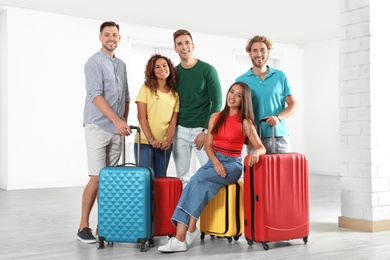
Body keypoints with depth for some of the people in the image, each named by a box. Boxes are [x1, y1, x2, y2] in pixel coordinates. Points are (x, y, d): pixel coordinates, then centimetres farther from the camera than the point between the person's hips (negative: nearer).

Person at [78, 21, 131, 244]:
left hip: (117, 130, 6)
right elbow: (95, 95, -17)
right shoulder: (94, 63, -6)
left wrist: (125, 122, 12)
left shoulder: (121, 65, 16)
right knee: (97, 178, -9)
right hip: (98, 127, -6)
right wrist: (117, 120, -25)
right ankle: (84, 226, 0)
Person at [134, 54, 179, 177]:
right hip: (145, 142, -3)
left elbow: (173, 120, 4)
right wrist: (150, 139, -16)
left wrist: (168, 140, -11)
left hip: (164, 143, 3)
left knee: (160, 178, 8)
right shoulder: (146, 89, -1)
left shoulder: (175, 93, 9)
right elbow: (141, 117, -7)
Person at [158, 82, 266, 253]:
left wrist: (256, 152, -33)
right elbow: (208, 145, 8)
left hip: (232, 165, -4)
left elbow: (261, 148, -7)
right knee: (198, 185, -28)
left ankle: (190, 230, -26)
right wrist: (216, 162, -12)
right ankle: (181, 237, -33)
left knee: (197, 179, -30)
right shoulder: (216, 117, 11)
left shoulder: (245, 122, -2)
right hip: (213, 161, 4)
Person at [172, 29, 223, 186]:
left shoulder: (207, 70, -4)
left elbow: (217, 102, -6)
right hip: (180, 130, 3)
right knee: (182, 176, 5)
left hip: (202, 129, -3)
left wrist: (206, 131, -11)